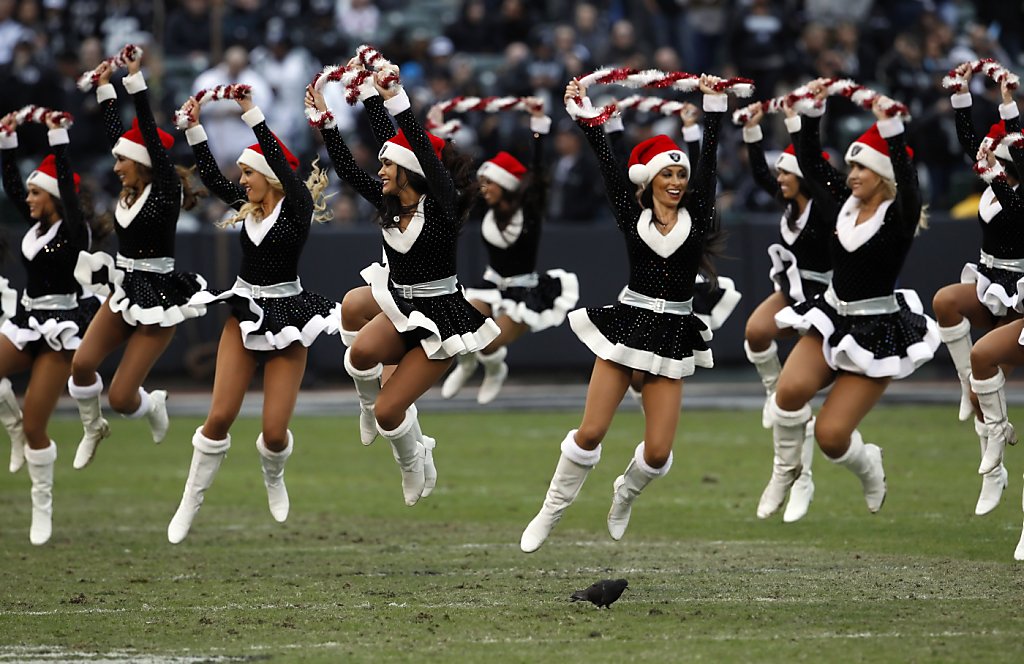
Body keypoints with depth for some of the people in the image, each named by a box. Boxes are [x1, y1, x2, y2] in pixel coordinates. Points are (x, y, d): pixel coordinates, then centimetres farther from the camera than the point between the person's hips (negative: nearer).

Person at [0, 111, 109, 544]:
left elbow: (67, 181, -21)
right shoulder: (37, 225, 9)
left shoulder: (73, 229, -10)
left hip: (60, 328, -7)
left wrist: (57, 135, -21)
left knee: (35, 426, -6)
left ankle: (42, 507, 8)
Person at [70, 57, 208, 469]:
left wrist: (136, 80, -23)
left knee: (121, 397, -8)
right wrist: (105, 88, 10)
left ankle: (154, 405, 26)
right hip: (123, 288, 7)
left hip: (156, 296, -7)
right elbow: (116, 134, 12)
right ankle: (93, 428, 16)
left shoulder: (165, 191, -13)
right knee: (82, 363, -10)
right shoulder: (130, 191, 5)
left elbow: (151, 135, -21)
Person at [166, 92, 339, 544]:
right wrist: (194, 128, 2)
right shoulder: (250, 207, 6)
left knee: (274, 432, -5)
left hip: (286, 318, -5)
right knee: (220, 417, -5)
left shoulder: (297, 207, -10)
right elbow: (212, 178, 10)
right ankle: (191, 502, 7)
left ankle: (273, 478, 29)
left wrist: (251, 112, -28)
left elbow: (281, 161, -23)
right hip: (244, 313, 5)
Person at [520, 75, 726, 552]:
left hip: (674, 335, 1)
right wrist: (582, 109, -1)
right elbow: (605, 159, 1)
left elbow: (709, 157, 2)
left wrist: (713, 102, 0)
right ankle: (550, 512, 11)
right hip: (626, 322, -1)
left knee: (658, 453, -3)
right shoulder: (631, 213, 3)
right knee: (590, 432, -7)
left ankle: (625, 494, 30)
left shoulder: (696, 216, 4)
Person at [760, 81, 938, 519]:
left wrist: (891, 130, -45)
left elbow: (907, 183, -34)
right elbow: (809, 163, 8)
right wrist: (813, 112, -3)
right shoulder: (843, 204, 4)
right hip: (832, 318, 5)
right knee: (791, 389, -25)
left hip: (876, 334, -5)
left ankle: (868, 466, 27)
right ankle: (785, 471, 1)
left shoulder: (898, 218, -13)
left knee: (830, 435, -9)